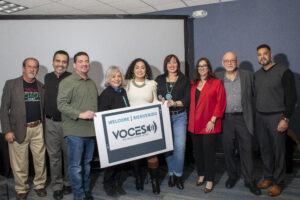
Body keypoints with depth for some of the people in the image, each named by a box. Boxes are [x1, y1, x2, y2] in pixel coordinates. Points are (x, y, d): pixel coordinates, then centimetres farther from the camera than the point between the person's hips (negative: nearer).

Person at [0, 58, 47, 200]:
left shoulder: (41, 86, 10)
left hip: (38, 129, 3)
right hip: (18, 130, -2)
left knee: (40, 160, 9)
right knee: (20, 163, 6)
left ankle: (39, 185, 28)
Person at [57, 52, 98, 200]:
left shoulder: (92, 83, 17)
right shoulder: (67, 82, -6)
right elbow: (61, 104, -14)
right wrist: (80, 114, -20)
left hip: (91, 131, 7)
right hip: (75, 131, -6)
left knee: (87, 162, 17)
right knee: (75, 164, 2)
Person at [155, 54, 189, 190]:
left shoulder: (184, 80, 7)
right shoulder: (159, 79, 12)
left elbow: (187, 99, 1)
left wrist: (175, 103, -15)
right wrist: (160, 100, -11)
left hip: (179, 116, -1)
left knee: (180, 146, -7)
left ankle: (178, 175, 10)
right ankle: (171, 173, 20)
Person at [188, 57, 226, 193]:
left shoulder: (217, 83, -1)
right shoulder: (193, 84, 13)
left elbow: (221, 103, -6)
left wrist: (213, 120, -13)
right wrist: (190, 120, 7)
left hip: (209, 125, -4)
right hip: (194, 124, 5)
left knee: (208, 152, 2)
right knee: (197, 151, 12)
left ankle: (209, 180, 16)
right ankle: (201, 174, 31)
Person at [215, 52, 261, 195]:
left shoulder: (247, 75, 5)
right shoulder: (217, 77, 5)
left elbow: (255, 93, 8)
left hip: (243, 119, 0)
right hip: (226, 120, 1)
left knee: (247, 150, 5)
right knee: (228, 150, 10)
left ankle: (249, 180, 20)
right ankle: (232, 176, 29)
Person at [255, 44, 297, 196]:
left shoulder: (283, 72, -6)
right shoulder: (256, 75, 11)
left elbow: (291, 97, -9)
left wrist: (286, 119, -14)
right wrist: (257, 114, 10)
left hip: (277, 117, -5)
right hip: (260, 117, 5)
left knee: (278, 150, 2)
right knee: (264, 149, 11)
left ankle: (278, 182, 16)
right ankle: (268, 177, 26)